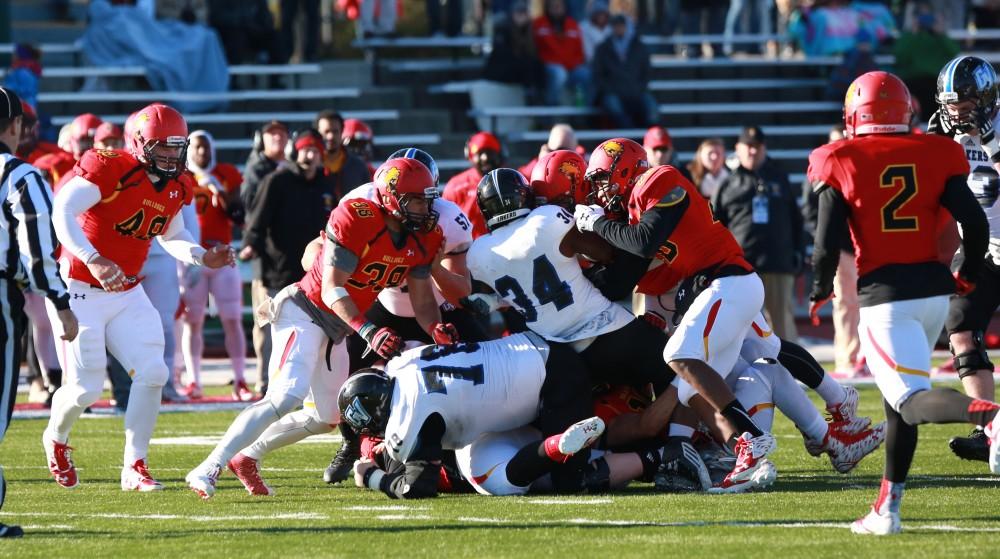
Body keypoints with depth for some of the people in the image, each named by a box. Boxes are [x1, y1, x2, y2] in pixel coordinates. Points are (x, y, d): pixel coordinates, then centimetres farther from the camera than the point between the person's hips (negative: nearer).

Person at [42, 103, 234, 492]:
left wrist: (203, 258, 0)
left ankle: (135, 467, 3)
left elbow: (172, 237, 20)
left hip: (125, 294, 7)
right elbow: (62, 212, -31)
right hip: (80, 292, -7)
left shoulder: (175, 188, 3)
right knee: (85, 389, -5)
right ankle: (56, 440, 29)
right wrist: (93, 260, -42)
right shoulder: (109, 170, -21)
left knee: (152, 373, -8)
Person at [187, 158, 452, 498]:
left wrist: (436, 329, -21)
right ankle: (208, 469, -26)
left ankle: (245, 457, 26)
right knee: (287, 398, -26)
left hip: (337, 329, 9)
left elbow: (422, 301, 2)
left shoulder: (423, 239, -1)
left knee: (326, 418, 13)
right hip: (305, 313, -9)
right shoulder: (354, 220, -24)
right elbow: (332, 289, -25)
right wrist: (368, 331, -37)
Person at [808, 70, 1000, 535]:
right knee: (897, 397, 18)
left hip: (884, 293, -5)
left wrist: (819, 292, 12)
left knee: (910, 397, -11)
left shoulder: (842, 163, -3)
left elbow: (828, 243, -6)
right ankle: (888, 506, 15)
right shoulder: (935, 154, 5)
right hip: (934, 288, 5)